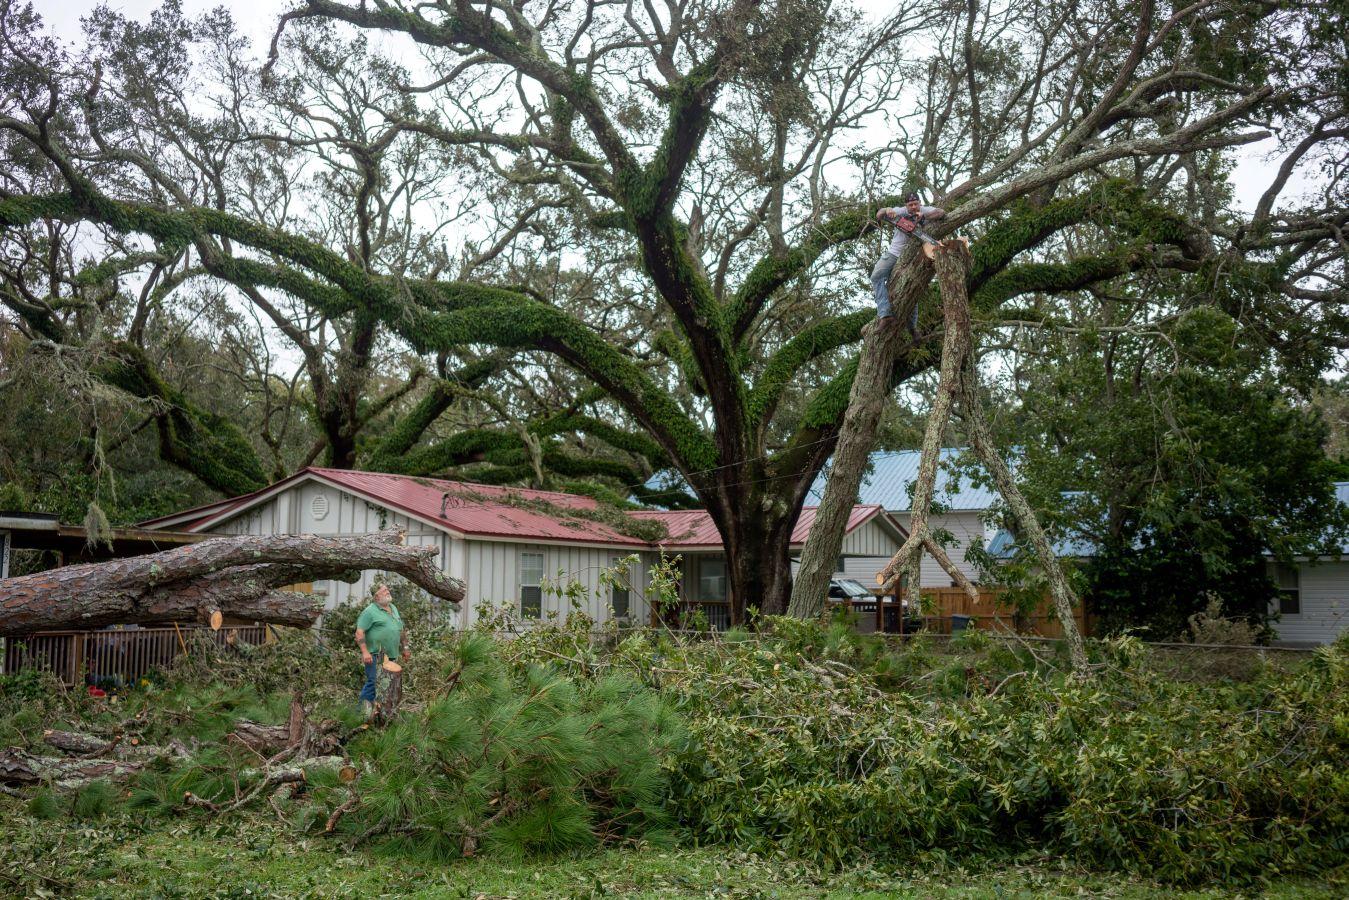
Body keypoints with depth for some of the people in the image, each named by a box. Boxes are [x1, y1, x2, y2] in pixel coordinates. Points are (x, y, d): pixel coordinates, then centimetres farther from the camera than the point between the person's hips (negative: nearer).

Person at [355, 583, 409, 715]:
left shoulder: (393, 608, 17)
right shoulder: (370, 611, -8)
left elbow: (401, 630, 26)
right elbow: (359, 632, -15)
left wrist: (404, 648, 23)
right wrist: (365, 652, -23)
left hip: (391, 655, 7)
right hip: (375, 656, -7)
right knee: (374, 682, -10)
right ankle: (365, 709, 0)